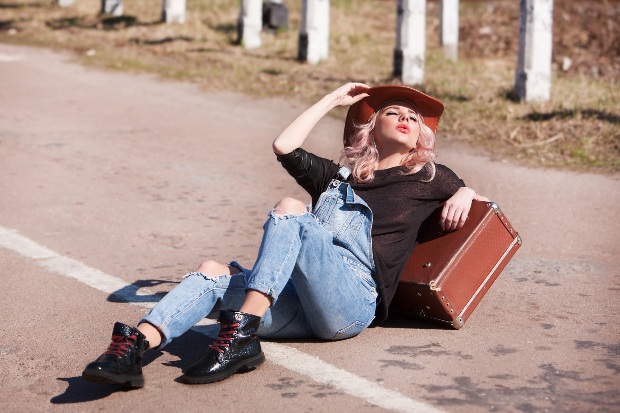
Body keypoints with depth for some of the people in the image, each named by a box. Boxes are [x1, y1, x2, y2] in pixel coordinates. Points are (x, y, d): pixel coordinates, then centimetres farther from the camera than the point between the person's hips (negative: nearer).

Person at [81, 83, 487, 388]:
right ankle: (133, 348, -44)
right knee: (212, 274, -21)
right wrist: (334, 99, 28)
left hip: (354, 301, -4)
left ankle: (242, 335, -41)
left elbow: (469, 191, 34)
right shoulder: (339, 176, 31)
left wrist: (462, 197, 10)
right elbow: (284, 146, 19)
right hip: (306, 305, 4)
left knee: (289, 210, -27)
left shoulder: (426, 178, 24)